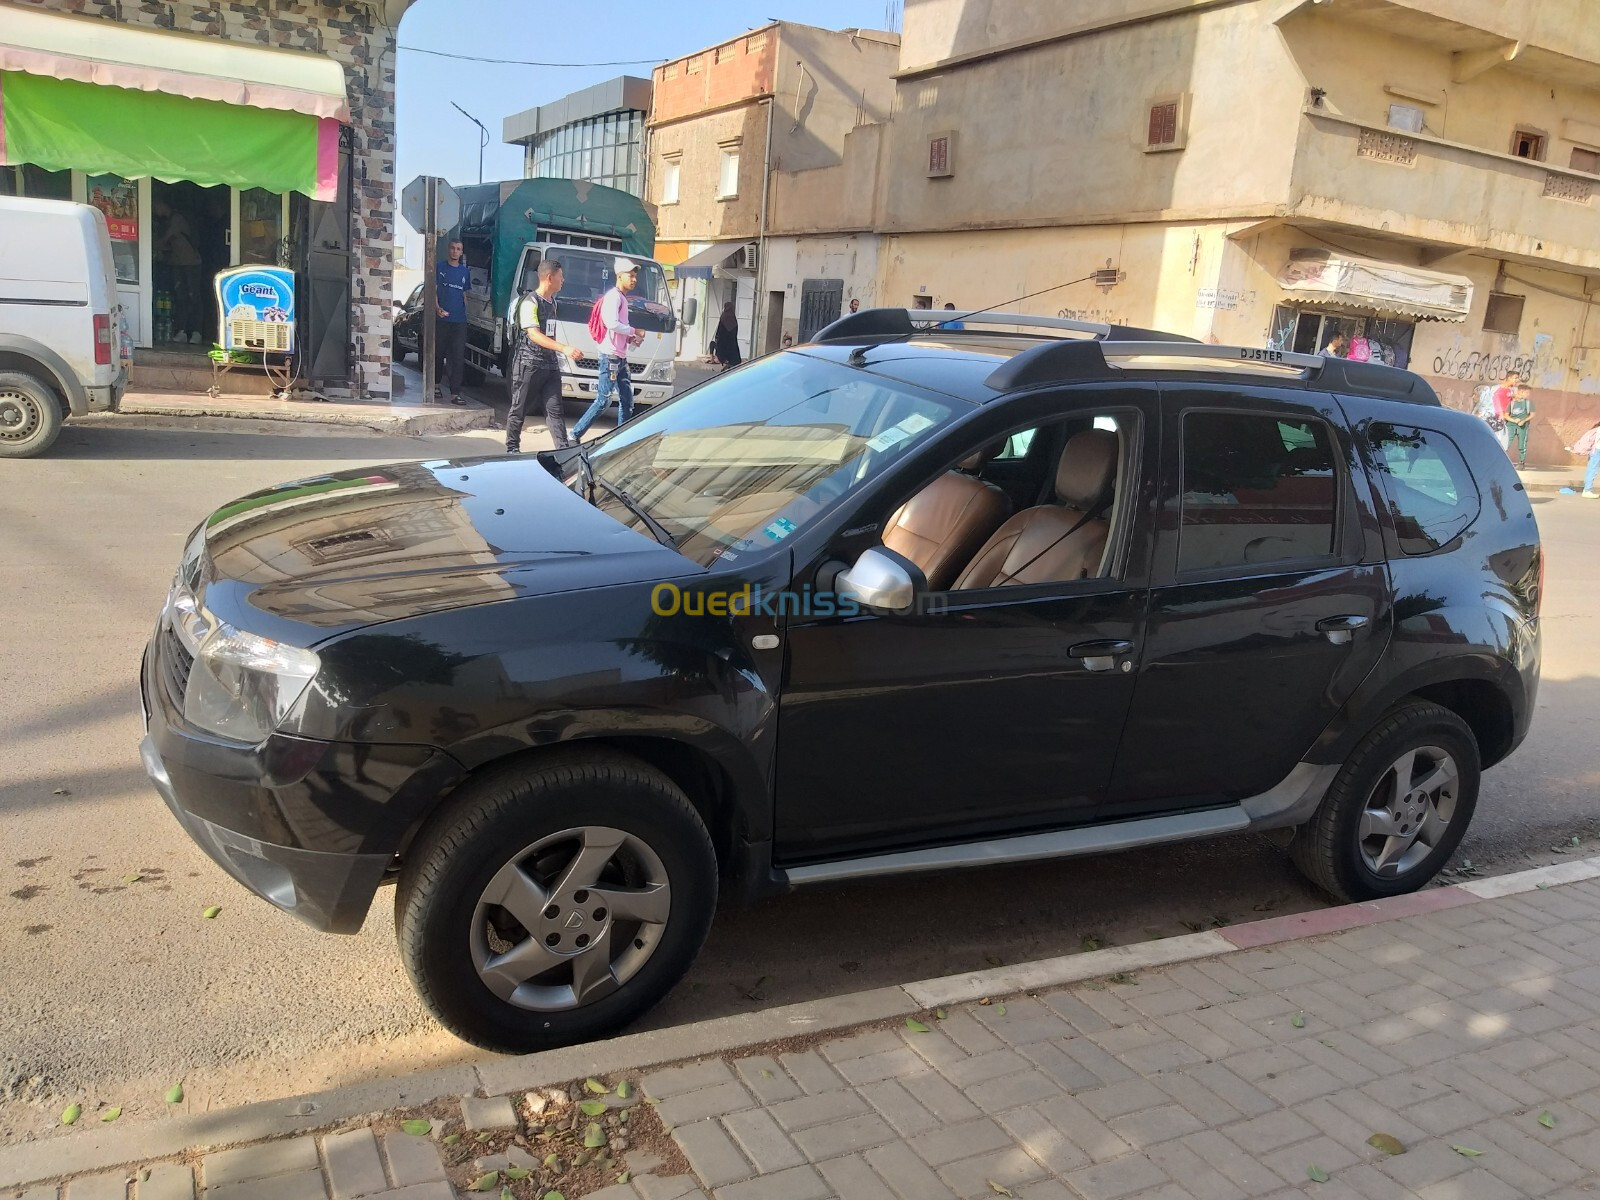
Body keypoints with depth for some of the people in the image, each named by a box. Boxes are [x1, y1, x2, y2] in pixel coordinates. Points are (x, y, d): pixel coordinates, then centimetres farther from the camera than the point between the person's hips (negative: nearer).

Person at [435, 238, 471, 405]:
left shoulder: (465, 271, 14)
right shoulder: (440, 268, 3)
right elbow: (434, 290, -1)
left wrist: (465, 313, 12)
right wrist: (438, 308, -17)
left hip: (460, 321, 2)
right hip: (442, 320, -2)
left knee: (458, 358, -4)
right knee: (439, 353, 7)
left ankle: (455, 394, -5)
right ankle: (436, 384, 26)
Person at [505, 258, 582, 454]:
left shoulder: (552, 302, 15)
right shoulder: (530, 302, -11)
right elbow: (534, 335, -21)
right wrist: (564, 348, -31)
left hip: (550, 364, 7)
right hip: (529, 363, -7)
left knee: (554, 409, -2)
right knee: (519, 409, 4)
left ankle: (564, 449, -8)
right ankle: (512, 448, 15)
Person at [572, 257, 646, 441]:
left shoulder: (622, 298, 19)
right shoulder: (613, 296, -11)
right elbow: (611, 323, -26)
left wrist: (632, 339, 4)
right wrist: (634, 331, -13)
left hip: (621, 358, 10)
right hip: (610, 356, -10)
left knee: (627, 401, 9)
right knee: (603, 401, -9)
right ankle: (575, 435, -2)